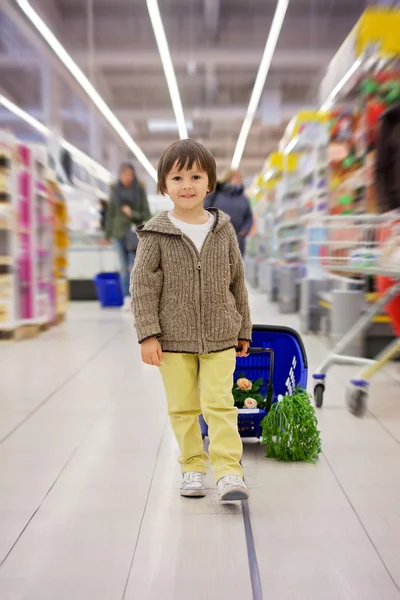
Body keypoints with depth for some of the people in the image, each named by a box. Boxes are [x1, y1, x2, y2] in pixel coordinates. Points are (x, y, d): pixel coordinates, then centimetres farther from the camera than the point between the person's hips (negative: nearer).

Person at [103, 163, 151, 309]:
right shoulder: (115, 190, 7)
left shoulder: (139, 190, 2)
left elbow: (146, 214, 2)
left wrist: (133, 214, -16)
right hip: (119, 232, 2)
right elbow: (110, 213, 10)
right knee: (124, 267, 1)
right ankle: (127, 299, 4)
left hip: (135, 232, -2)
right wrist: (107, 235, 11)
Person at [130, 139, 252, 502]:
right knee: (183, 408, 9)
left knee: (220, 404, -4)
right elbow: (143, 286, -5)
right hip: (173, 338, 0)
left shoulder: (224, 230, 2)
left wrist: (243, 330, 12)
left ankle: (229, 471, 2)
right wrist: (147, 334, -11)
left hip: (220, 337, 1)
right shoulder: (156, 234, -4)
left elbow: (237, 282, 9)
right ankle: (193, 467, 24)